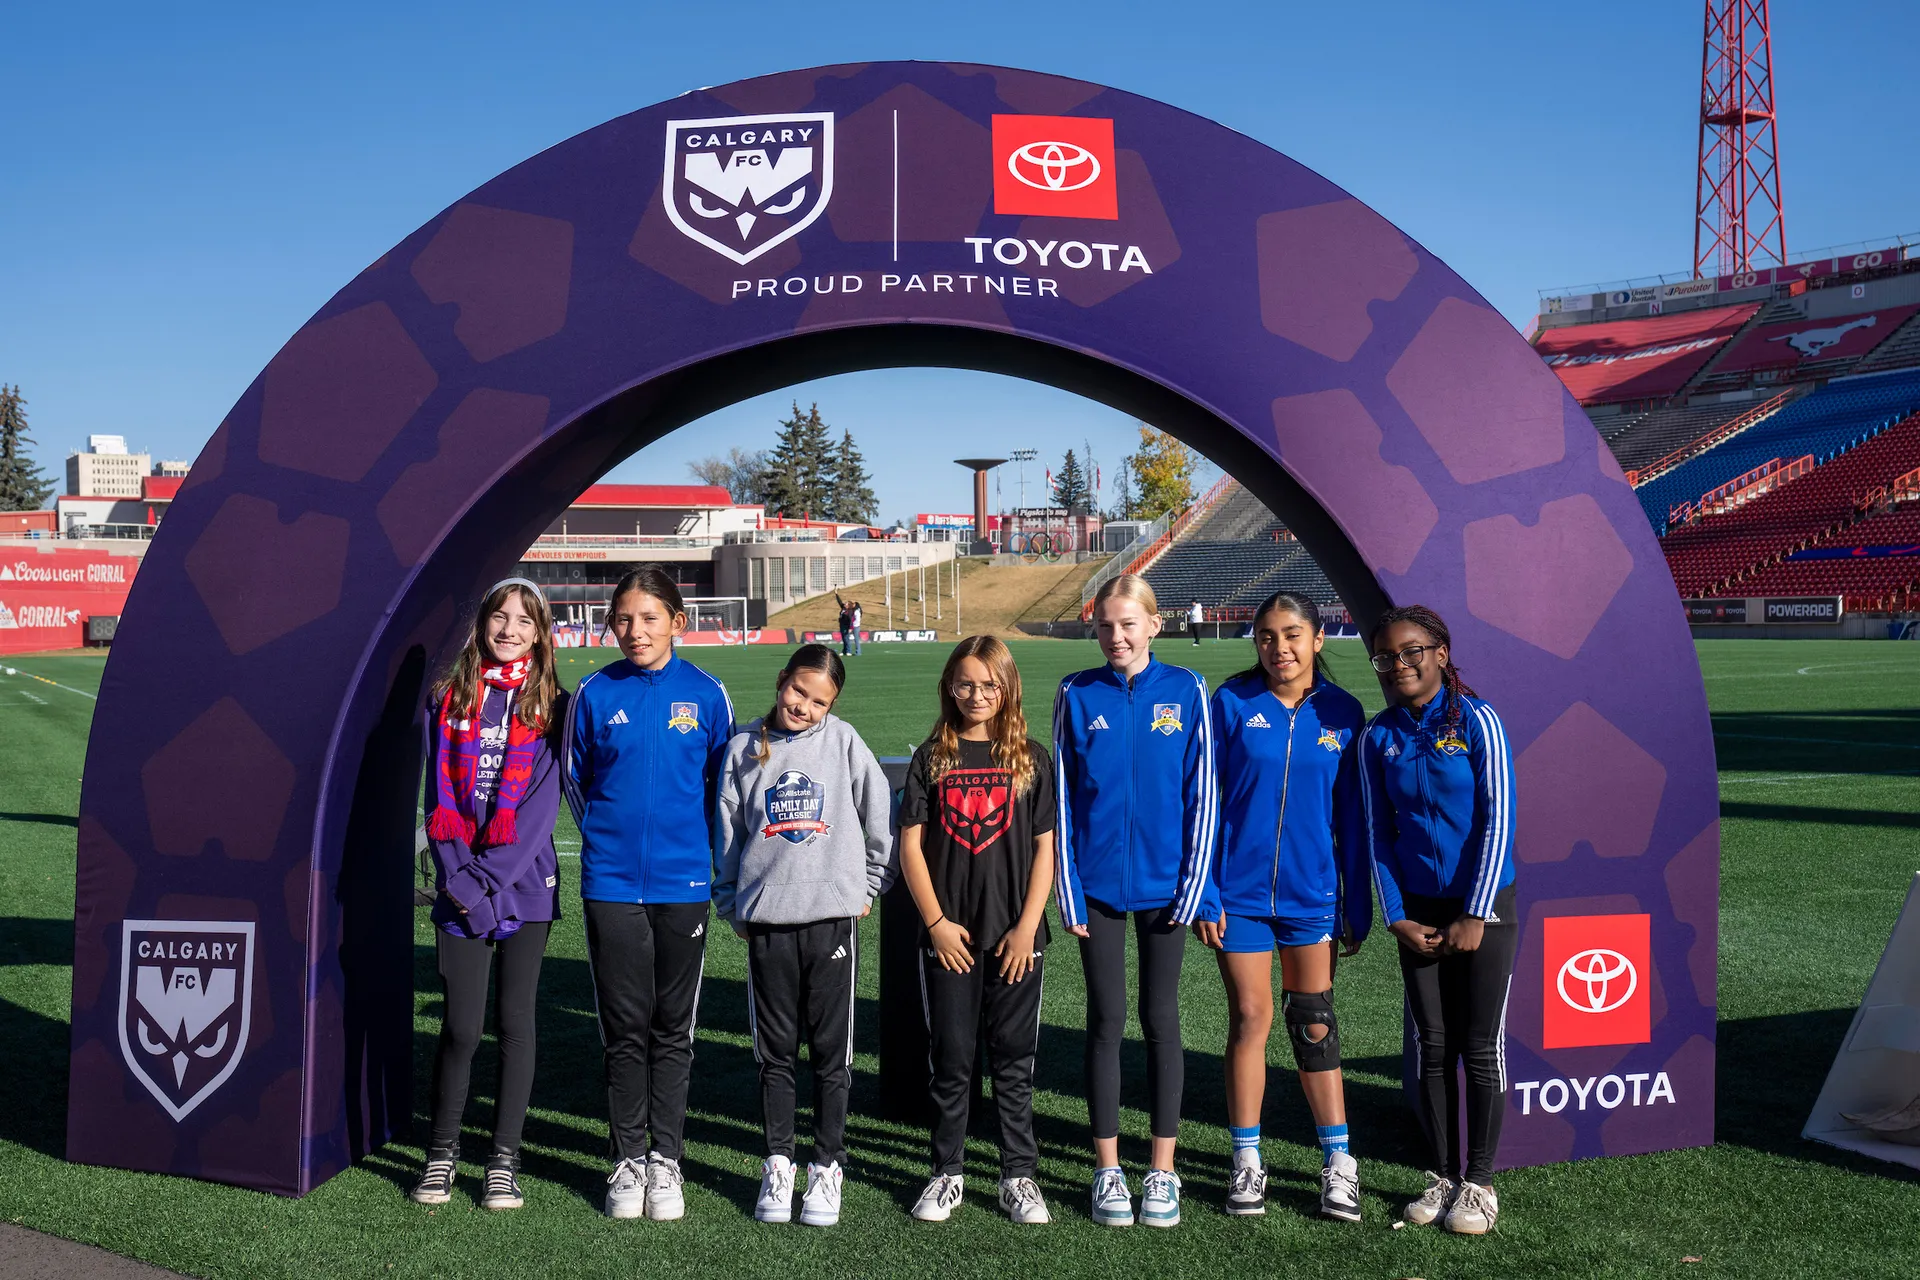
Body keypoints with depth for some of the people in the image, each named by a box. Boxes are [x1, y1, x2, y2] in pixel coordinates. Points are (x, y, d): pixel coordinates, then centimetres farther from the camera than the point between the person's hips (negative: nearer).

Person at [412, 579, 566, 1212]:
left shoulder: (552, 706, 2)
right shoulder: (450, 698, 7)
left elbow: (542, 803, -5)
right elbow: (439, 796, 3)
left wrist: (489, 876, -12)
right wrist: (458, 874, -9)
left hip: (525, 884, -1)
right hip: (460, 888, 1)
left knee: (515, 1020, 4)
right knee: (461, 1025, 0)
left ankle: (504, 1160, 14)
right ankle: (442, 1152, 18)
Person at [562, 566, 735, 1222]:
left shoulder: (706, 694, -1)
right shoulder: (595, 693, 0)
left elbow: (722, 784, 9)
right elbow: (575, 779, 12)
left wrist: (699, 848, 9)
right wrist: (607, 836, 10)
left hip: (683, 884, 0)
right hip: (610, 884, 0)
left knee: (672, 1028, 8)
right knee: (623, 1027, 6)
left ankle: (665, 1160, 18)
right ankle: (627, 1160, 18)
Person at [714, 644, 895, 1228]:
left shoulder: (843, 742, 3)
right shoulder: (744, 748, 7)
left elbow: (882, 819, 6)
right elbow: (727, 834, 11)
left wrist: (868, 888, 7)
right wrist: (732, 906, 8)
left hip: (833, 917, -1)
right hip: (766, 922, 1)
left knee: (831, 1051, 5)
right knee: (775, 1051, 7)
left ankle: (828, 1167, 16)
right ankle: (778, 1164, 19)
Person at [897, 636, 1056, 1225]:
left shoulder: (1032, 759, 2)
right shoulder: (932, 757, 3)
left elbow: (1045, 848, 0)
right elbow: (911, 845, 1)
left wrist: (1027, 928, -7)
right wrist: (936, 922, -6)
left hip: (1015, 938, 0)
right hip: (949, 936, 0)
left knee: (1013, 1062, 7)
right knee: (951, 1061, 8)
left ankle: (1019, 1176, 18)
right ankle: (948, 1174, 20)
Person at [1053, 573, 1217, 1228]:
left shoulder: (1186, 691, -1)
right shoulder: (1077, 695, 1)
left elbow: (1200, 791, 0)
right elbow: (1063, 794, 2)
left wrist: (1194, 886, -5)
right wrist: (1067, 891, -2)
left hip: (1164, 883, 0)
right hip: (1096, 885, 0)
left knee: (1160, 1020, 7)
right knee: (1106, 1021, 6)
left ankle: (1163, 1172, 16)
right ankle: (1108, 1171, 15)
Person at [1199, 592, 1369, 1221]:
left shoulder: (1341, 713, 1)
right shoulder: (1232, 704, -4)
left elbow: (1351, 815, 5)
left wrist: (1357, 905, 4)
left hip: (1311, 892, 1)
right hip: (1240, 891, -1)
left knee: (1314, 1023, 7)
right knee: (1250, 1018, 5)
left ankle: (1338, 1162, 17)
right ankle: (1247, 1162, 16)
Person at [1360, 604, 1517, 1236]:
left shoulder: (1476, 720, -8)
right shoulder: (1377, 735, 3)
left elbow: (1497, 821, -10)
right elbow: (1378, 832, 7)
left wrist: (1474, 916, -12)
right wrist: (1396, 917, -1)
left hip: (1482, 905, -3)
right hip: (1417, 911, 3)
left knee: (1480, 1047, 2)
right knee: (1432, 1046, 8)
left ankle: (1479, 1182, 13)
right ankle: (1441, 1176, 19)